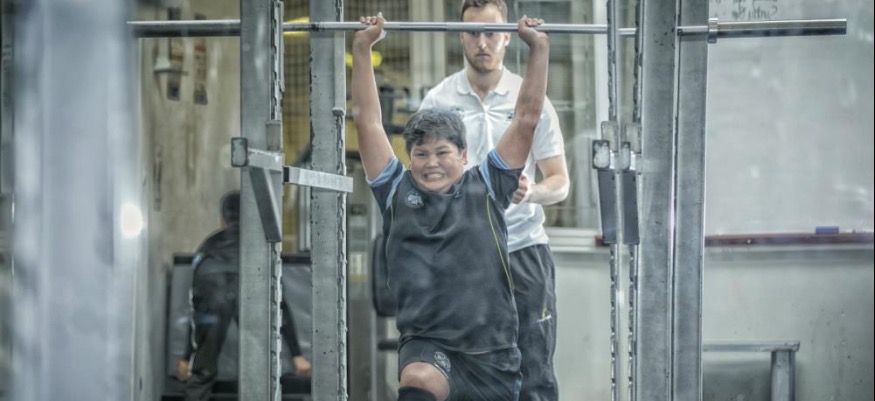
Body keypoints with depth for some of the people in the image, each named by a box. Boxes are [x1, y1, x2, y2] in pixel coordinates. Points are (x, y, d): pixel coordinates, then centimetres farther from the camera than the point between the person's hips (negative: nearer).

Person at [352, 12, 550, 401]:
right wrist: (362, 49, 4)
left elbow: (526, 118, 7)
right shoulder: (397, 192, 9)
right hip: (426, 345, -2)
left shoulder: (485, 189, 8)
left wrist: (539, 49, 4)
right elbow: (368, 122, 8)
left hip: (491, 353, 2)